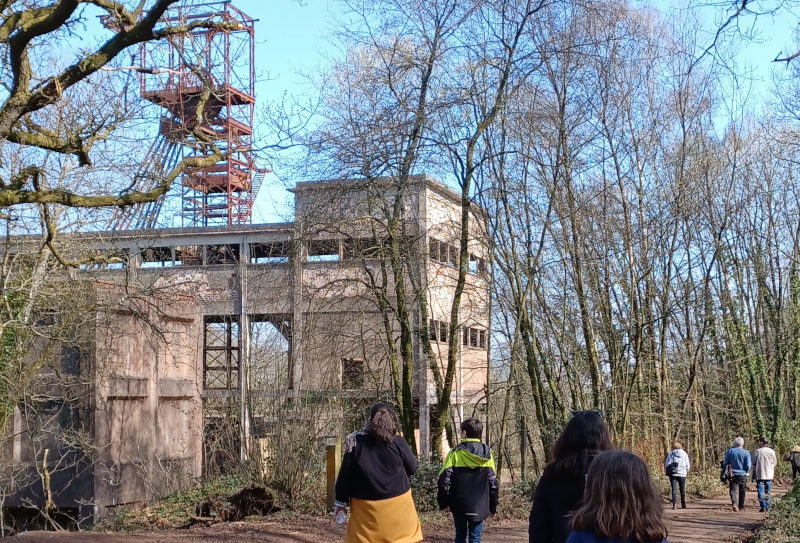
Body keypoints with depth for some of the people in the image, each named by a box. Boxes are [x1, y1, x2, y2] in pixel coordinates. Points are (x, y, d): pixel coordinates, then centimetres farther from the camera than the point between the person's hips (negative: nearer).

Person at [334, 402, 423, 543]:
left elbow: (345, 475, -3)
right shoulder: (398, 443, -9)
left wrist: (341, 501, 6)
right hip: (398, 505, 0)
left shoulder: (356, 443, -7)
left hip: (366, 507, 0)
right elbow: (412, 468, 4)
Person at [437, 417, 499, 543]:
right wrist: (493, 507, 12)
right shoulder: (487, 454, -1)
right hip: (479, 506, 1)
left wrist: (443, 503, 1)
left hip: (459, 504, -1)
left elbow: (444, 480, -10)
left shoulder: (455, 453, -8)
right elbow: (493, 482, 3)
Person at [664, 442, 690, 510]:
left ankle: (674, 504, -16)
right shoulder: (685, 454, 5)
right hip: (682, 474, 1)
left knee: (674, 489, -2)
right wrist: (687, 472, 22)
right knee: (682, 489, 14)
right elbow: (687, 465, 5)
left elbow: (667, 464, -2)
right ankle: (683, 504, 21)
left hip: (673, 474, -1)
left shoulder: (670, 454, 1)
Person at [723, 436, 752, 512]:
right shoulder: (746, 453, -6)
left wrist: (727, 469, 20)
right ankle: (741, 507, 20)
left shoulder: (730, 451, -3)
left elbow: (725, 463, -1)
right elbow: (748, 466, -8)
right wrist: (746, 472, 11)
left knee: (733, 489, 2)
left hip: (732, 474, 0)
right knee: (742, 491, 14)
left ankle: (733, 503, -23)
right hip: (742, 474, 0)